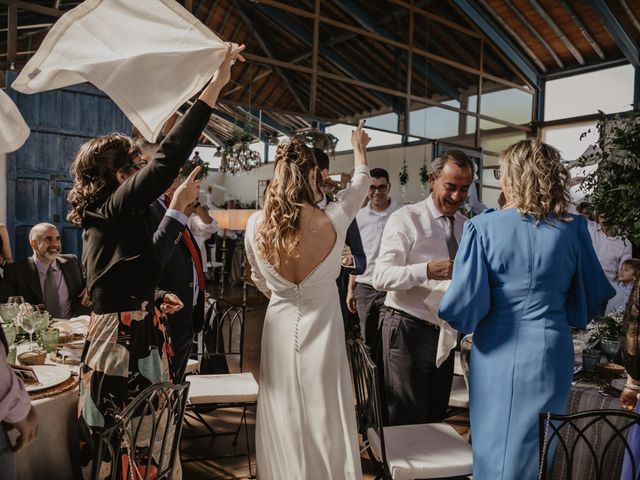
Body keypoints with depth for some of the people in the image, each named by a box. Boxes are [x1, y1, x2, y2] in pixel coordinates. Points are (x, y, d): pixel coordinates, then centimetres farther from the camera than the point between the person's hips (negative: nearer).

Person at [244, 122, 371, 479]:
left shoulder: (256, 226, -11)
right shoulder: (332, 222, -17)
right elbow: (361, 185, 6)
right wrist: (359, 150, 25)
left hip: (280, 331, 2)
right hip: (322, 334, -2)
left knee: (284, 423, 16)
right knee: (326, 424, 12)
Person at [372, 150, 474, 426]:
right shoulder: (406, 219, -9)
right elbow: (381, 277, -18)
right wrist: (426, 270, -33)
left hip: (445, 335, 6)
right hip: (408, 332, -6)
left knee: (436, 417, 16)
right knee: (406, 422, -1)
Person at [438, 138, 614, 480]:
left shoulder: (483, 227, -13)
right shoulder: (573, 228, -5)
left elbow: (464, 302, -16)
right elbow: (594, 298, 5)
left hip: (499, 355, -2)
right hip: (552, 355, 3)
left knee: (495, 449, 15)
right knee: (539, 452, 20)